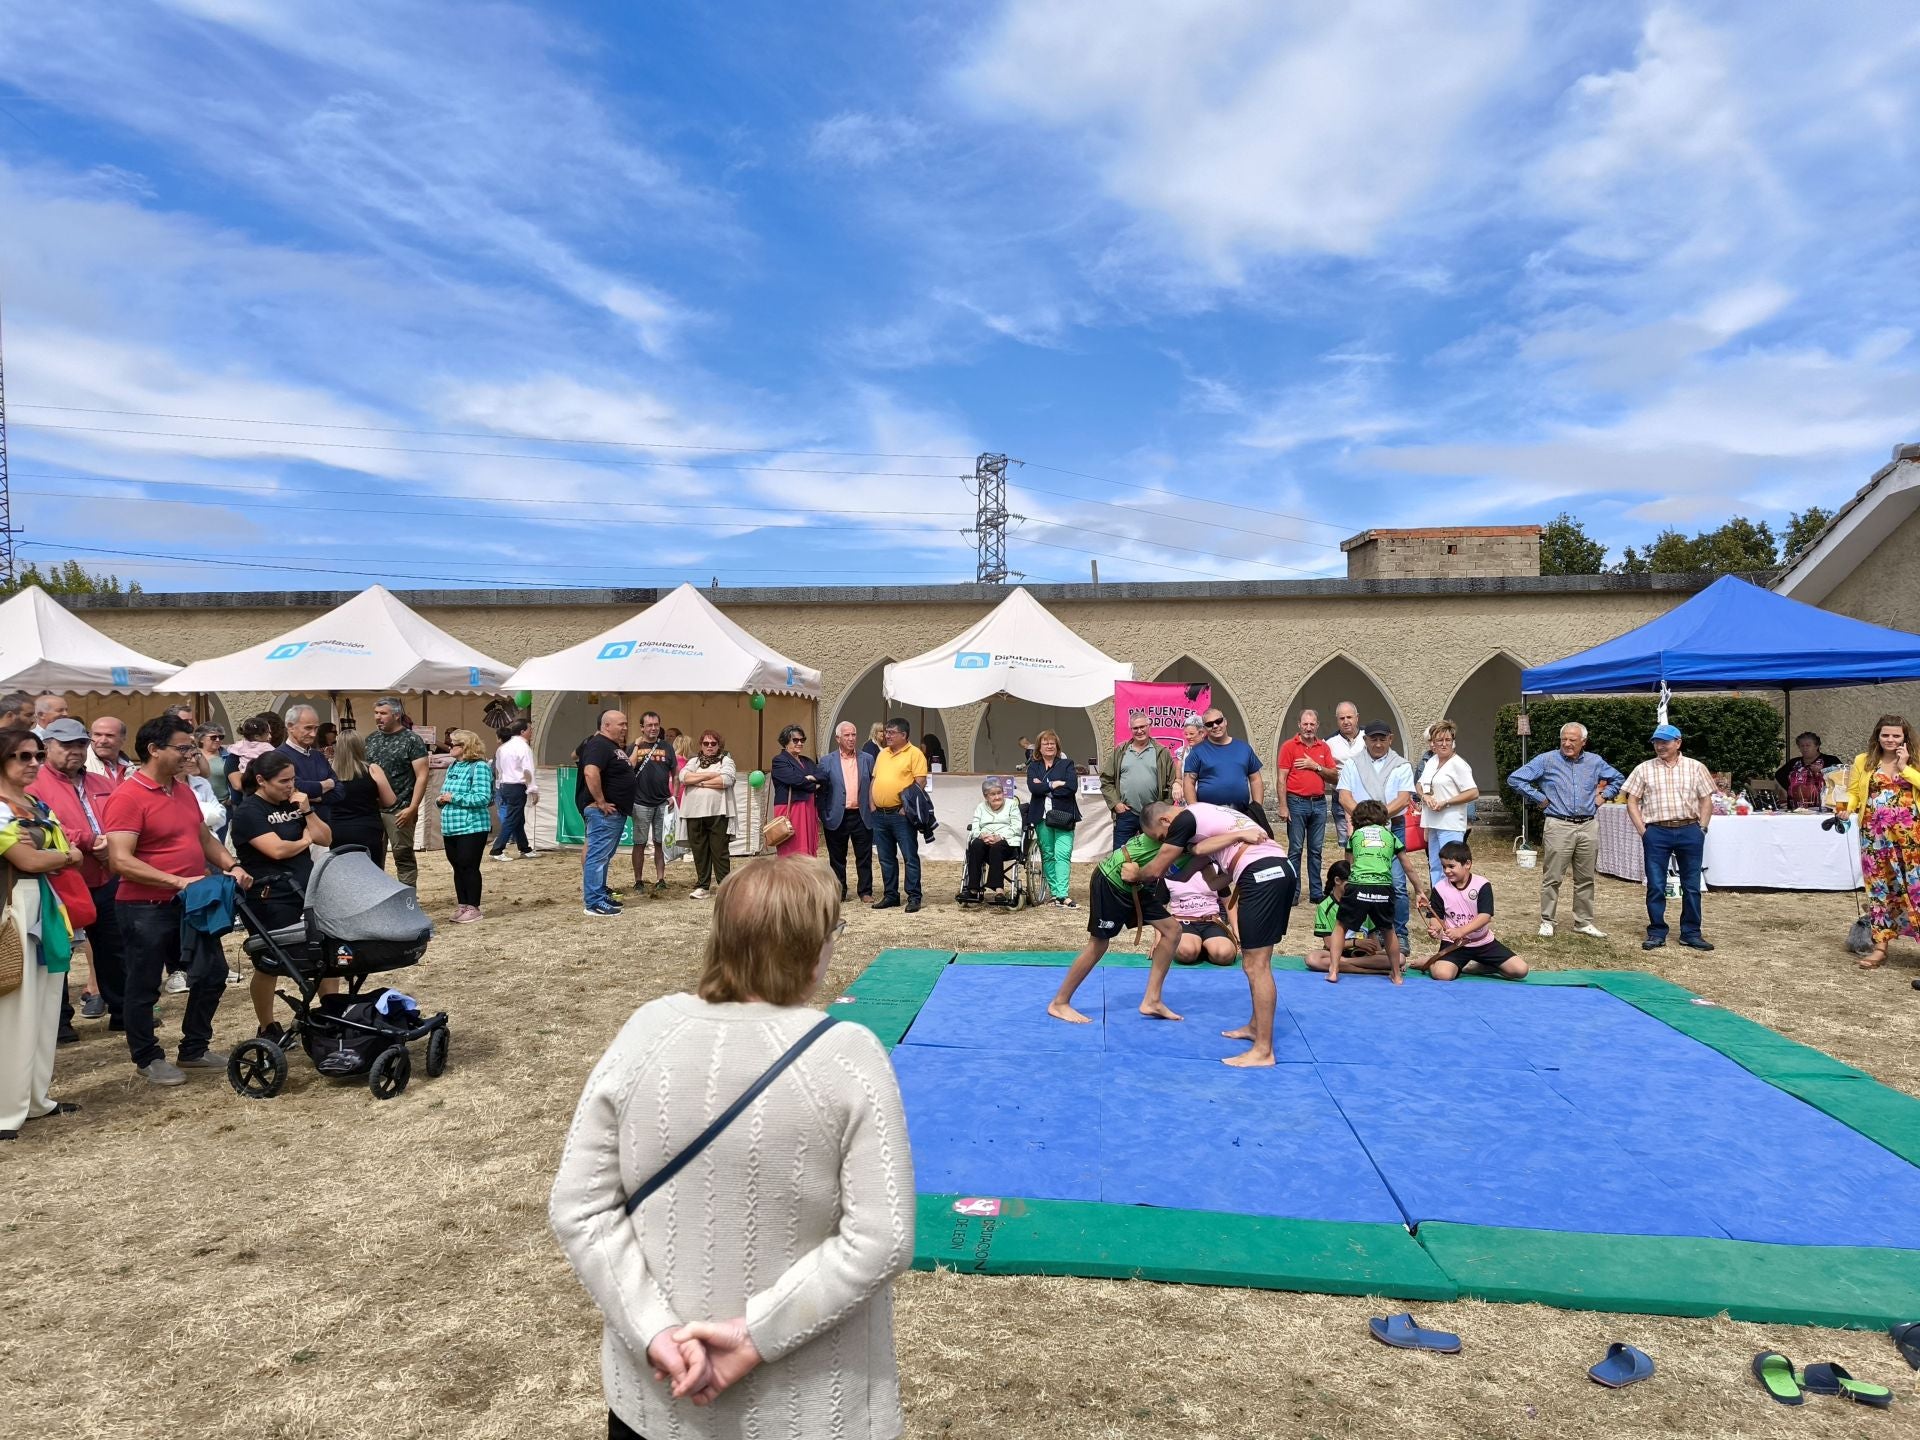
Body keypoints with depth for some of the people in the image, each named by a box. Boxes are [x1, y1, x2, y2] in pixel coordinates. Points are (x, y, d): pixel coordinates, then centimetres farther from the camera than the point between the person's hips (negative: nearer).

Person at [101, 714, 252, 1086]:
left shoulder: (184, 791, 9)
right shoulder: (127, 798, -16)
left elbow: (205, 837, 19)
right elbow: (121, 860, -23)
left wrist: (232, 866, 3)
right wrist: (177, 881, -27)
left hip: (192, 904, 8)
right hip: (146, 909, -8)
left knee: (213, 973, 14)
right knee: (145, 987, 8)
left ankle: (194, 1049, 30)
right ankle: (148, 1059, 24)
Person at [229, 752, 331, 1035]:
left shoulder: (293, 802, 9)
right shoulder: (249, 811, -11)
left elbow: (326, 839, 6)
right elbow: (277, 850, -22)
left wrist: (306, 810, -6)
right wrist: (304, 841, -4)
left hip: (308, 890, 6)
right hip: (272, 899, -6)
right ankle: (267, 1028, 21)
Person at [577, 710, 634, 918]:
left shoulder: (614, 746, 15)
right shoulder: (599, 745, -16)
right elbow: (590, 773, -29)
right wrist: (601, 802, -25)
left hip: (617, 812, 10)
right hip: (604, 812, -10)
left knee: (603, 855, 16)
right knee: (598, 855, -7)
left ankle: (600, 893, 23)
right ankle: (594, 902, -5)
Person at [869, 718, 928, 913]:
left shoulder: (914, 754, -5)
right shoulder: (882, 754, 16)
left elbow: (920, 783, -11)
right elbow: (874, 780, 19)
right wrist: (872, 804, 7)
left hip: (901, 815, -7)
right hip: (879, 815, 7)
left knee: (910, 857, -3)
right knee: (886, 858, 12)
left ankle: (914, 897, 2)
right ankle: (890, 895, 20)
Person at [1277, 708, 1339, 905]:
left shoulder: (1324, 747, 10)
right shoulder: (1289, 746, -1)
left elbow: (1335, 777, 7)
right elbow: (1282, 779, -5)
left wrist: (1315, 766, -8)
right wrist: (1283, 807, -11)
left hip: (1319, 803, 4)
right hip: (1297, 802, -3)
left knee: (1316, 850, 8)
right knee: (1295, 849, -2)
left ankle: (1316, 893, 12)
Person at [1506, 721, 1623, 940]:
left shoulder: (1595, 762, 10)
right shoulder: (1547, 760, -2)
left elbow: (1618, 779, 26)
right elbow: (1515, 779, -4)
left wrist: (1604, 796, 11)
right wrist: (1539, 798, -5)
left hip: (1588, 826, 4)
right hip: (1558, 826, -4)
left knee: (1585, 878, 11)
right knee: (1552, 878, -3)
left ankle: (1583, 923, 20)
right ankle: (1547, 921, 7)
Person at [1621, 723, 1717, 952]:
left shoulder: (1695, 768, 7)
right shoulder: (1644, 769, 5)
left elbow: (1706, 801, 9)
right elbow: (1632, 802, 4)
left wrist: (1701, 828, 0)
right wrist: (1643, 831, -3)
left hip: (1690, 831, 1)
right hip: (1657, 832, -1)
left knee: (1691, 886, 6)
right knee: (1655, 886, 1)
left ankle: (1691, 933, 16)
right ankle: (1656, 933, 10)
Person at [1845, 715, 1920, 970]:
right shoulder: (1863, 761, 7)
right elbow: (1853, 792, 8)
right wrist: (1846, 808, -10)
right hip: (1875, 835, 2)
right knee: (1878, 888, 7)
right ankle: (1880, 946, 13)